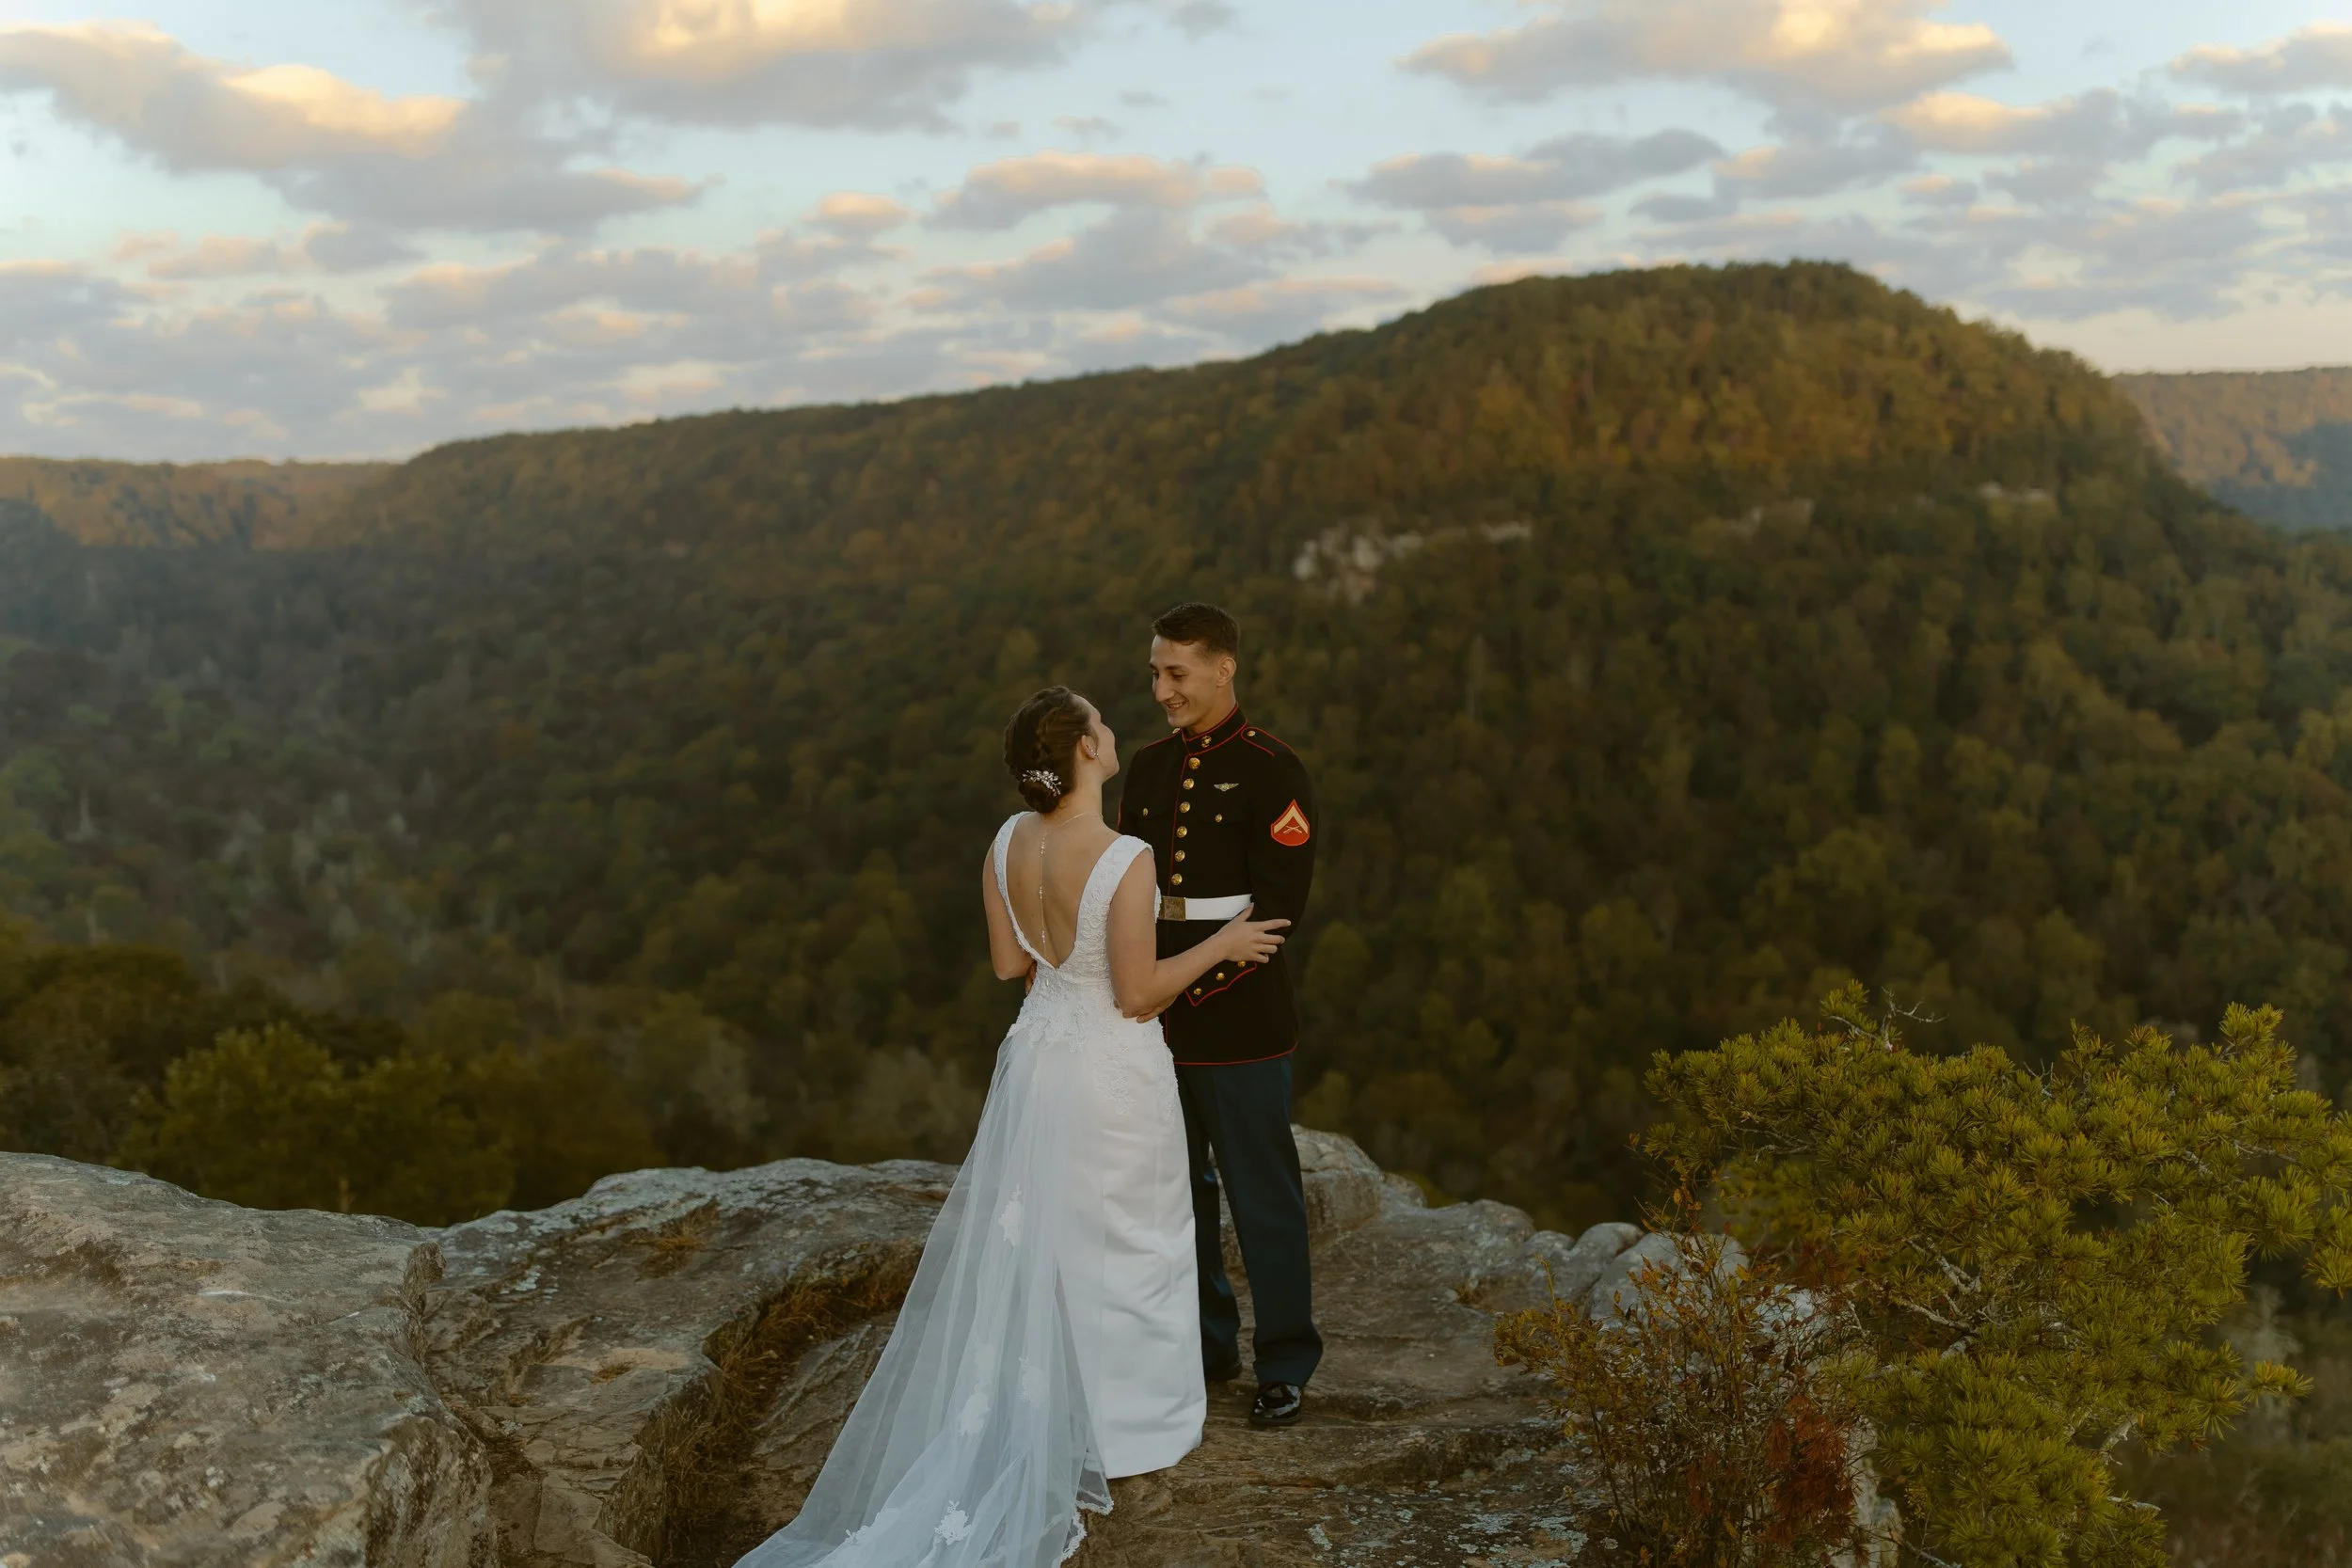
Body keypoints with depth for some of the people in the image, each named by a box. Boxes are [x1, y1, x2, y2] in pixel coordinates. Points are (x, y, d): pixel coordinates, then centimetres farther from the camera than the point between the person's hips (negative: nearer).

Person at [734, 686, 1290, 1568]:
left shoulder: (1008, 841, -7)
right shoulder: (1126, 860, -27)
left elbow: (1009, 963, 3)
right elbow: (1138, 994, -19)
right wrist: (1221, 945, -7)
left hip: (1038, 1056, 6)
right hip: (1112, 1071, -6)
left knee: (1033, 1244, 19)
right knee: (1117, 1247, 13)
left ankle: (1046, 1423, 32)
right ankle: (1119, 1424, 26)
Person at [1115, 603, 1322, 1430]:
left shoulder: (1271, 772, -8)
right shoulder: (1149, 768, 11)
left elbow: (1277, 905, -14)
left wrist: (1201, 979, -19)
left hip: (1239, 1021, -6)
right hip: (1156, 1020, 6)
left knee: (1263, 1197, 3)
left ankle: (1285, 1366, 17)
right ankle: (1206, 1343, 31)